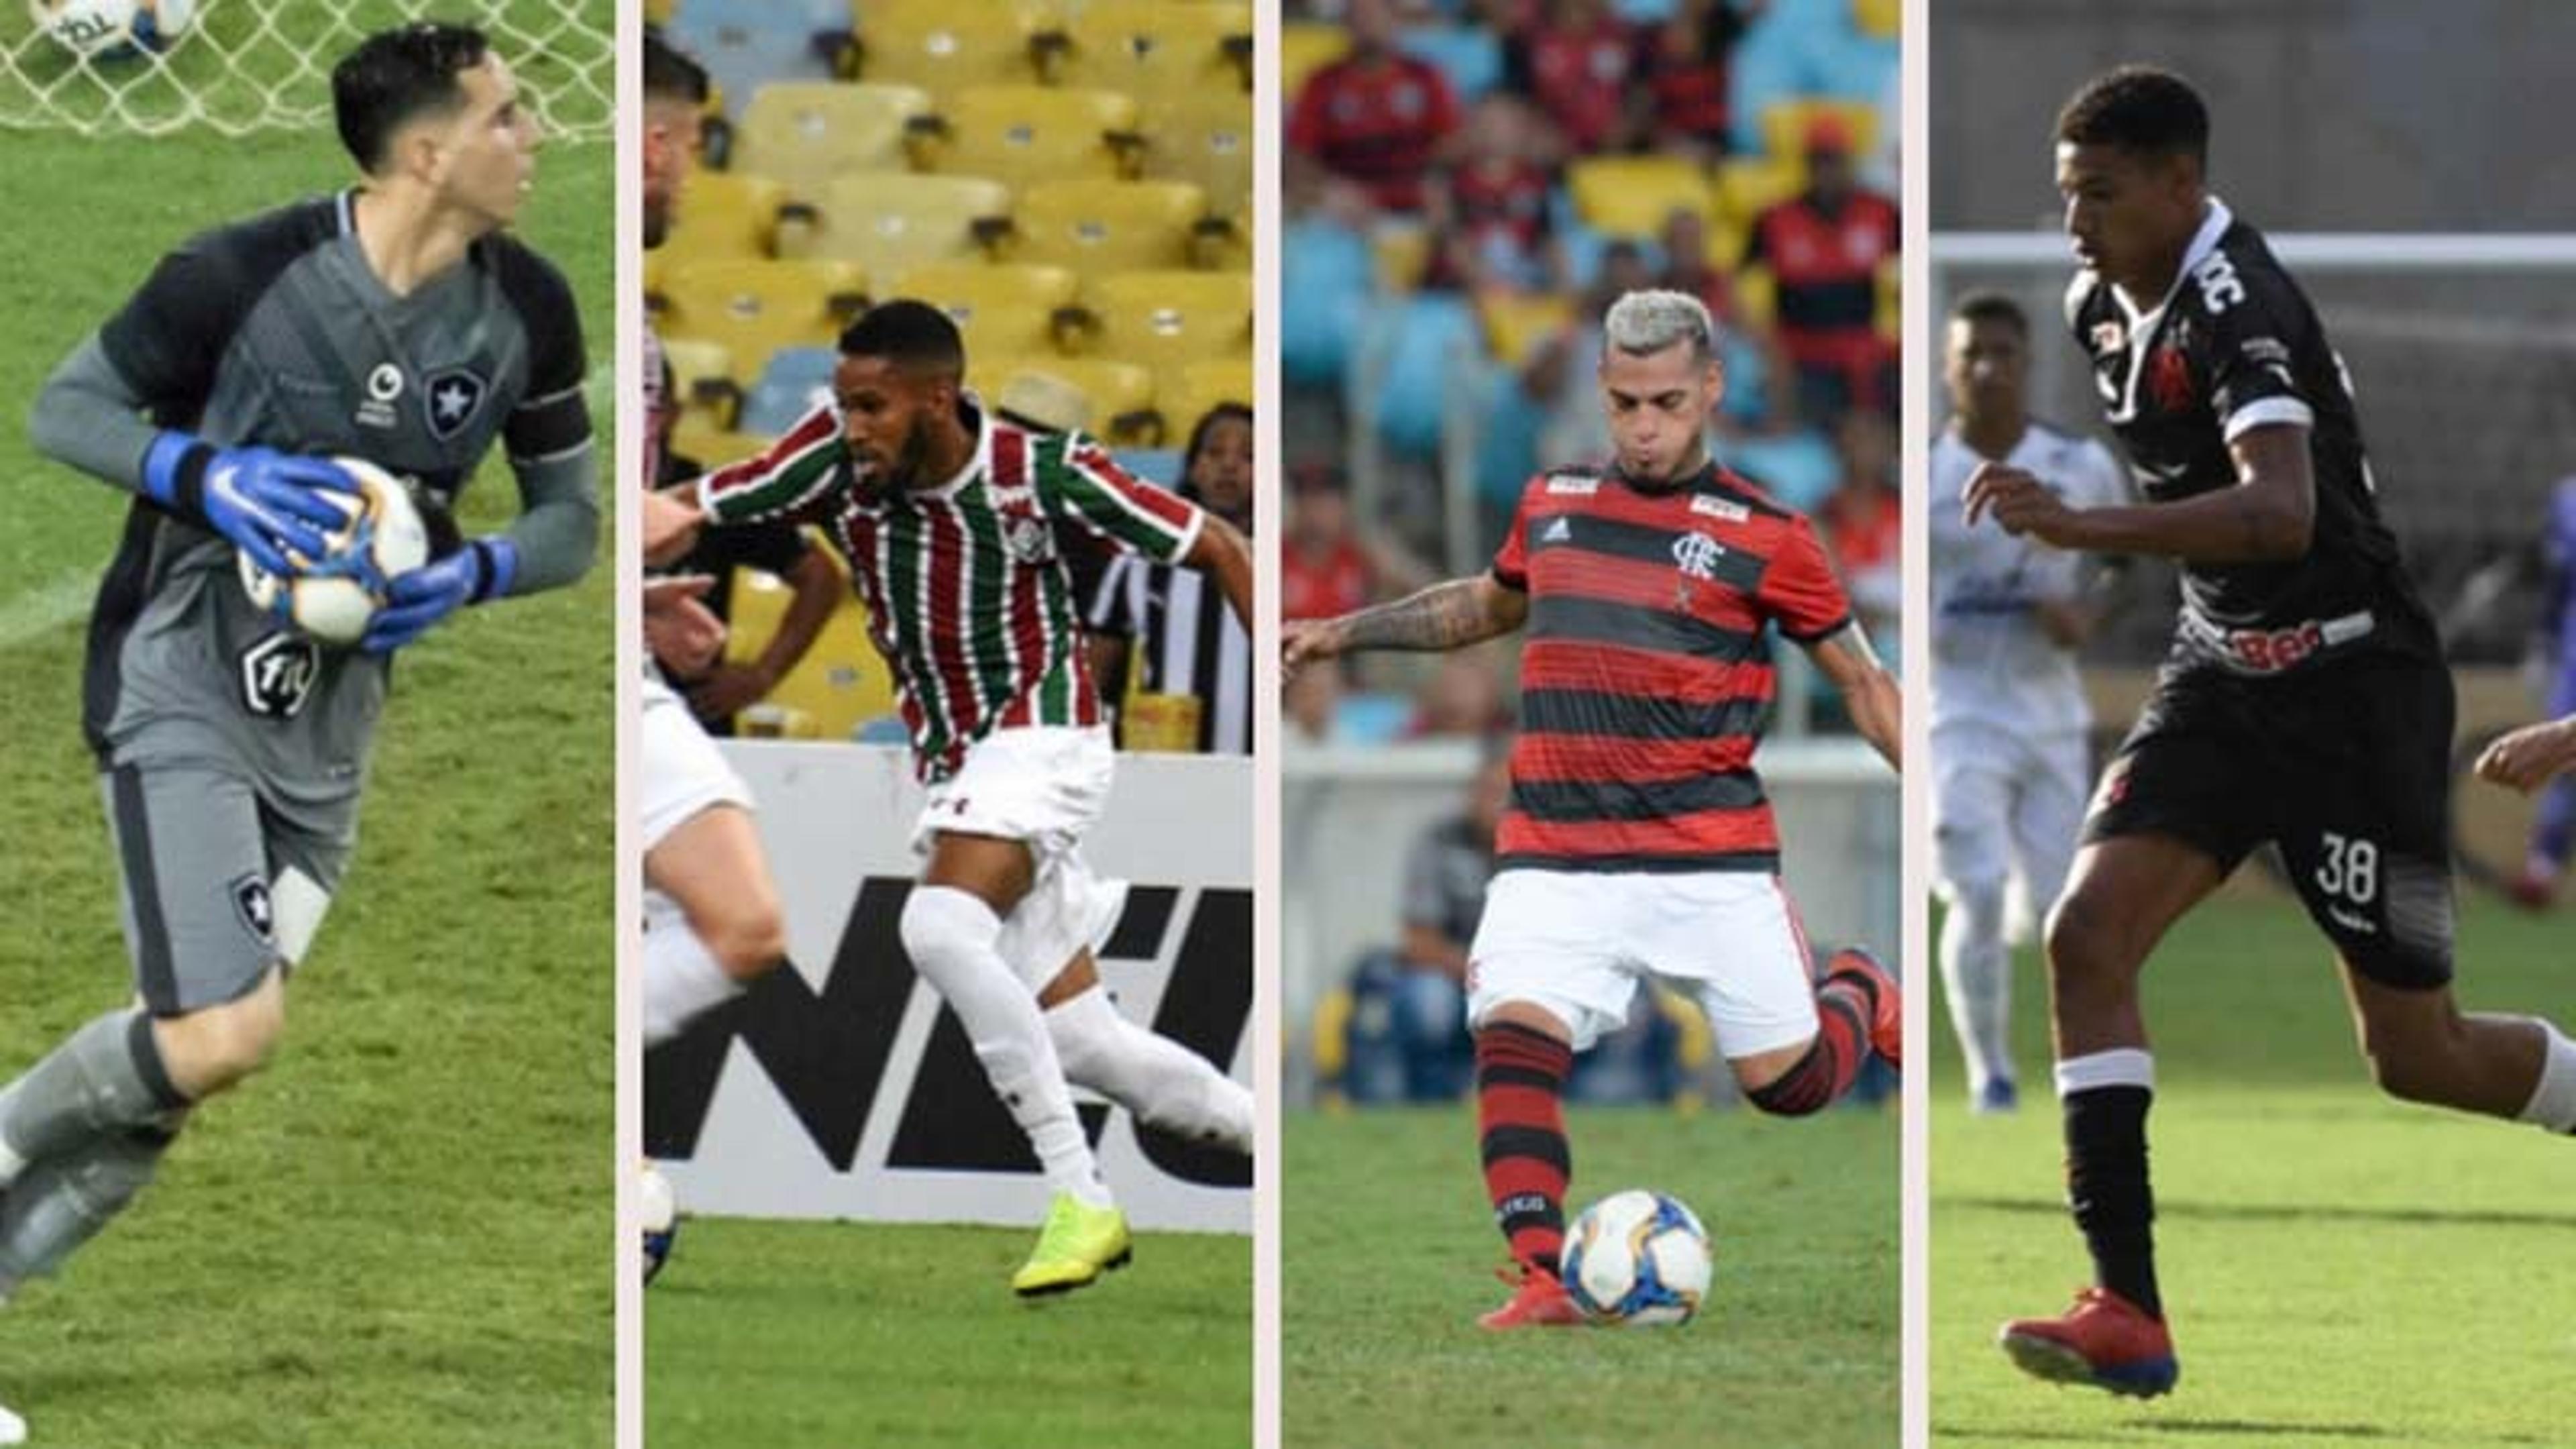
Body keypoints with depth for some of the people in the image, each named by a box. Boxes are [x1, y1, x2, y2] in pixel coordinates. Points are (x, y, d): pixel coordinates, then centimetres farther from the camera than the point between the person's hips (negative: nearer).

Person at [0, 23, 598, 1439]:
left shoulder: (526, 311, -4)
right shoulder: (246, 274, -19)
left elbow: (571, 515, 8)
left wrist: (472, 574, -14)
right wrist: (206, 476, -26)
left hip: (327, 724, 6)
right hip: (181, 692, -6)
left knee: (206, 1064, 6)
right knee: (220, 1037, -21)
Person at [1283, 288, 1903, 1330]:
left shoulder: (1764, 537, 0)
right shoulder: (1553, 503, 12)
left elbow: (1862, 682, 8)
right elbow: (1488, 603, 33)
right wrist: (1344, 632, 28)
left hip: (1711, 857, -2)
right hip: (1555, 860, 3)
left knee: (1789, 1083, 1)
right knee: (1514, 1034, -21)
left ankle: (1861, 996, 36)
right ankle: (1542, 1279, -20)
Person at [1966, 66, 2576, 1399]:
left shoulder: (2235, 310, -23)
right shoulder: (2102, 305, 4)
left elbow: (2281, 512, -41)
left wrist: (2084, 529, -49)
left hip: (2351, 680, -8)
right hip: (2220, 672, 8)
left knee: (2413, 1055, -2)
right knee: (2088, 935, -13)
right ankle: (2128, 1311, -15)